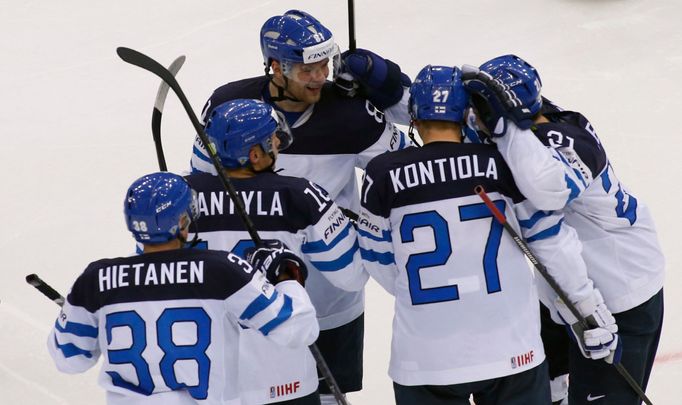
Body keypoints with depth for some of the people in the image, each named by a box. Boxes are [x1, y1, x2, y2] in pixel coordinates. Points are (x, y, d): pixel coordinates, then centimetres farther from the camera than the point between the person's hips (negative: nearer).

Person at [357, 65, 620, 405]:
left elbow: (378, 260, 6)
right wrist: (592, 308, 12)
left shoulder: (384, 175, -5)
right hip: (512, 350, 1)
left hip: (425, 360, -1)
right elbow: (551, 240, 1)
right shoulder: (503, 162, -5)